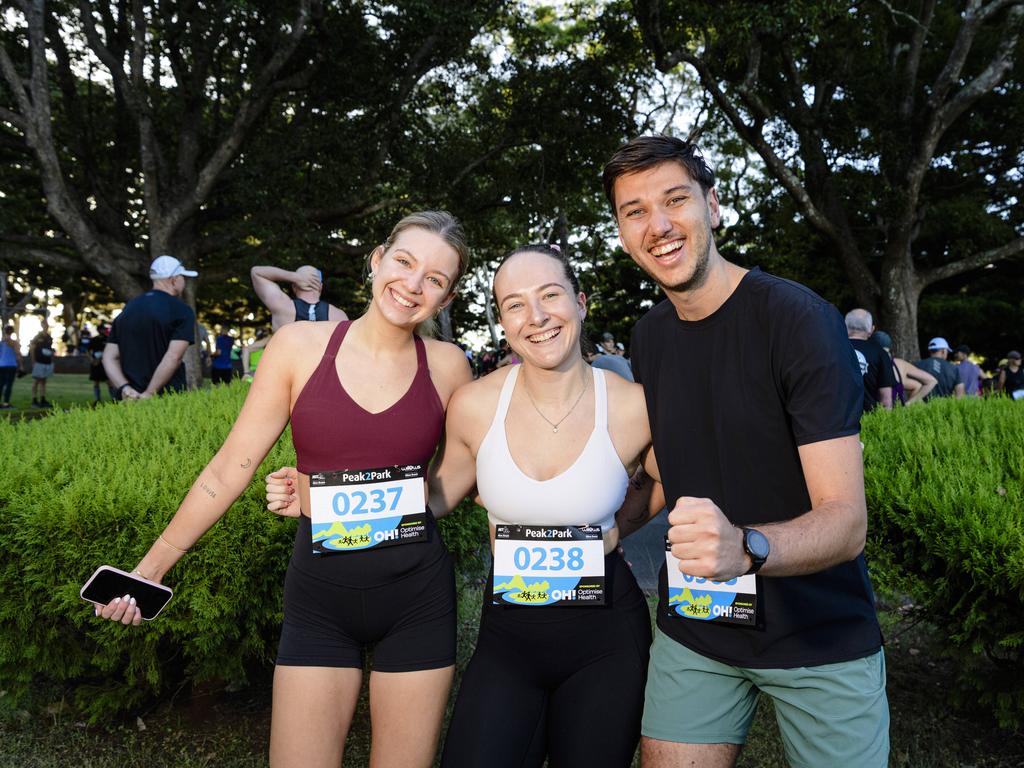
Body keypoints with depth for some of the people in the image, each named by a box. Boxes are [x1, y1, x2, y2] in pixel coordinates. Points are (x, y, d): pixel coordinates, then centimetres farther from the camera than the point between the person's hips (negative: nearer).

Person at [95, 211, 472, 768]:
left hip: (418, 595, 1)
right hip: (319, 596, 0)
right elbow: (231, 469, -1)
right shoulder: (300, 346, -4)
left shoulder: (447, 367, -1)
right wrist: (152, 565, 1)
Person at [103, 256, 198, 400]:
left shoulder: (127, 309, 13)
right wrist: (149, 394, -17)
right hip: (167, 399, -6)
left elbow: (109, 357, 6)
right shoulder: (182, 311, -5)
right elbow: (173, 357, -17)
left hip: (130, 398, 6)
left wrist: (124, 387, -7)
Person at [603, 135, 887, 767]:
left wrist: (746, 547, -42)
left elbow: (847, 523, -24)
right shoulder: (648, 339, 0)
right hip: (693, 629, 5)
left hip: (821, 638, -4)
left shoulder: (798, 318, -19)